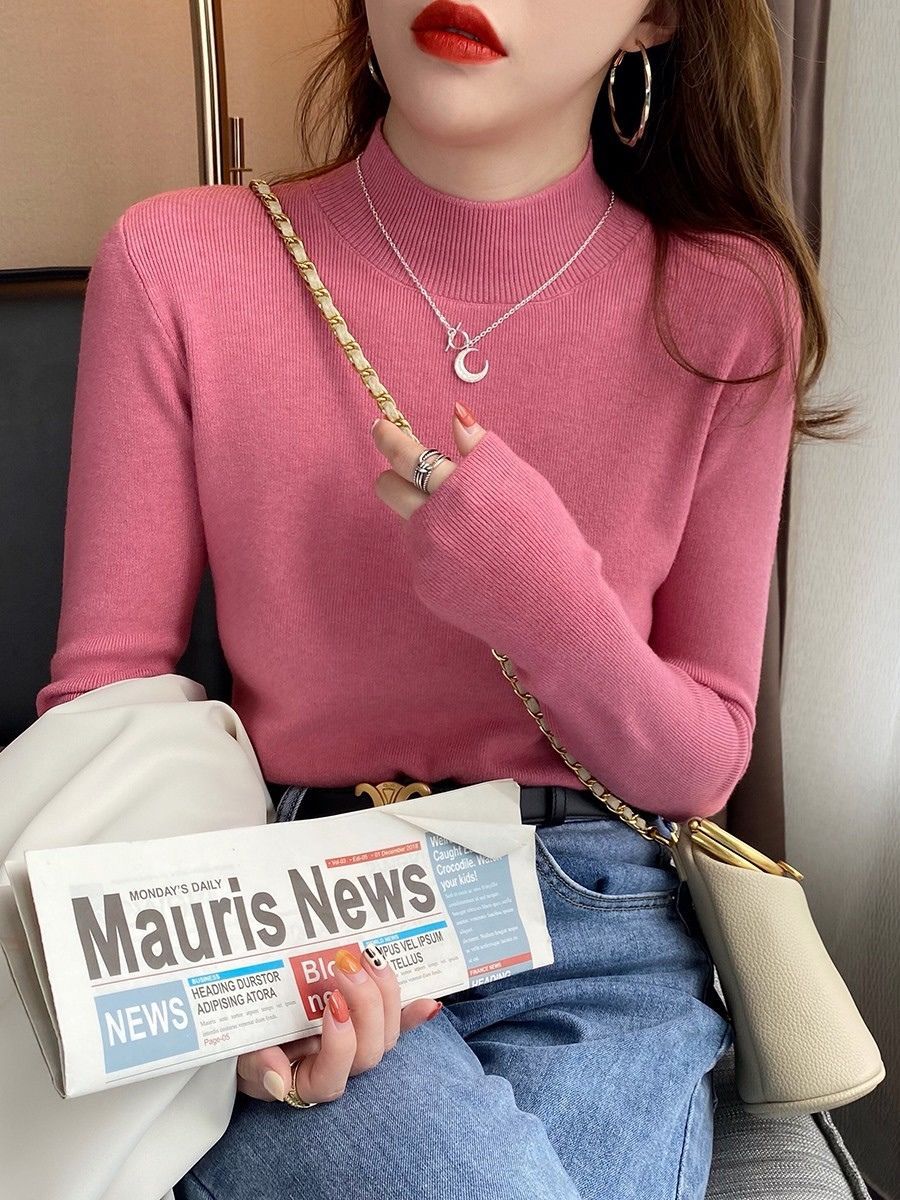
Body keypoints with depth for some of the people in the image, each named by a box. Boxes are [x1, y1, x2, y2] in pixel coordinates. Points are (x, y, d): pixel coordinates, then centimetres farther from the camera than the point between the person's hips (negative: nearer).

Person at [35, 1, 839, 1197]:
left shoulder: (730, 305, -4)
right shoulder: (176, 264, -5)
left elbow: (700, 763, 1)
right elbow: (106, 687, -1)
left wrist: (548, 603, -19)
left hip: (597, 933, 3)